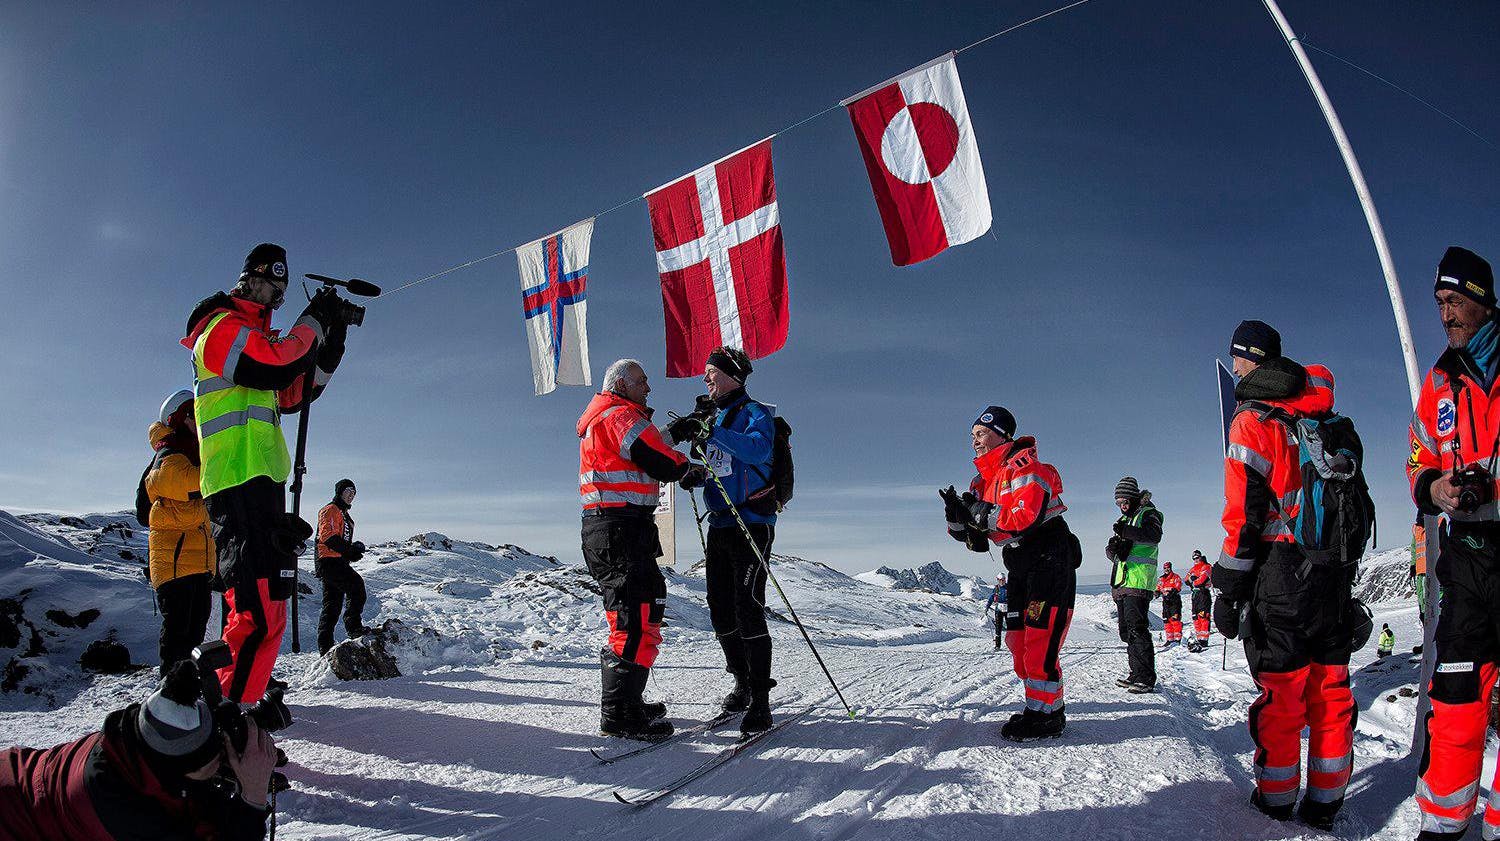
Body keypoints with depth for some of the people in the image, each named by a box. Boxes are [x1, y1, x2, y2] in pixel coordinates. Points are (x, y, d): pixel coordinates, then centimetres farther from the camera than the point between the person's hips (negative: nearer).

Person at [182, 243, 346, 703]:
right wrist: (312, 323, -4)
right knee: (259, 602, -18)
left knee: (269, 598, 14)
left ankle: (242, 694, 21)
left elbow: (291, 397, 23)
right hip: (239, 481, -10)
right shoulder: (223, 327, -2)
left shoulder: (252, 334, 26)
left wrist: (330, 347, 14)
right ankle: (232, 703, -16)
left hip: (262, 480, 10)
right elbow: (276, 367, -18)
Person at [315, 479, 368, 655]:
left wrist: (354, 549, 10)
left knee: (333, 606, 9)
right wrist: (349, 551, -19)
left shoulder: (344, 515, 27)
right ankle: (354, 627, -29)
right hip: (329, 561, -10)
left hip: (339, 563, 10)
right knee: (356, 584, -26)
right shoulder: (330, 511, -4)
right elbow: (328, 537, -18)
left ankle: (325, 647, 12)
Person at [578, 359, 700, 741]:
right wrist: (689, 469, 3)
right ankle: (620, 715, -13)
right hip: (621, 528, -11)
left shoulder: (599, 421, 26)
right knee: (638, 618, -13)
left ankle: (625, 703, 25)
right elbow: (661, 463, -15)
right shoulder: (620, 415, -8)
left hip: (604, 529, 11)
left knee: (632, 617, 18)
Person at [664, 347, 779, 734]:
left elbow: (758, 450, -25)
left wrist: (710, 433, -29)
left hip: (752, 524, -7)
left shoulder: (756, 412, -4)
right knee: (720, 611, 7)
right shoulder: (712, 419, 17)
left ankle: (760, 700, -8)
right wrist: (680, 434, 4)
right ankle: (742, 684, 23)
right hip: (719, 526, 7)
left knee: (748, 608, -14)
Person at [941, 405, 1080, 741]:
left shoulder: (1025, 467, -13)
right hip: (1019, 568, 9)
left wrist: (979, 512, -21)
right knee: (1018, 641, 11)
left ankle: (1046, 716, 0)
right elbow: (978, 540, 10)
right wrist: (958, 517, -9)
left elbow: (1025, 517, -27)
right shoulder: (985, 481, 12)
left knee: (1039, 641, -10)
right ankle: (1047, 707, 24)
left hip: (1049, 560, -9)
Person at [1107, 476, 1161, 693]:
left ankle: (1146, 678, -12)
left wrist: (1127, 532, -32)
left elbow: (1154, 536, -20)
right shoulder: (1124, 519, 25)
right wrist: (1113, 548, -5)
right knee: (1126, 631, 9)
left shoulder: (1148, 513, 2)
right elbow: (1110, 552, 19)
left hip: (1139, 582, -8)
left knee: (1137, 629, -14)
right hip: (1121, 584, 8)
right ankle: (1136, 674, 15)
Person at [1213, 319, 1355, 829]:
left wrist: (1229, 589, -11)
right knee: (1330, 688, 10)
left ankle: (1277, 799, 12)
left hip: (1280, 573, -6)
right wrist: (1343, 568, 22)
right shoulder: (1327, 420, 14)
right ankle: (1325, 804, 17)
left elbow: (1245, 512, -13)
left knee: (1280, 691, 2)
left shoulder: (1253, 420, -7)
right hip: (1335, 574, 6)